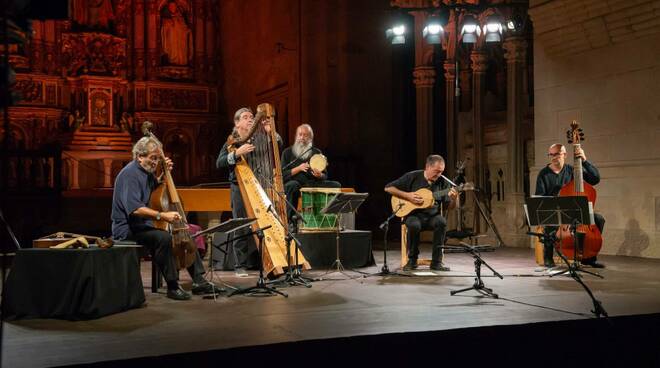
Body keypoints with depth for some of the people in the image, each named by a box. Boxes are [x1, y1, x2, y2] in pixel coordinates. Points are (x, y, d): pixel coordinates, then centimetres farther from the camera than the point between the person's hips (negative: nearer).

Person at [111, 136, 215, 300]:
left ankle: (198, 281, 10)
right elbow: (134, 209, -31)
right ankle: (172, 287, -26)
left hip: (145, 225, 11)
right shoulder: (129, 174, -19)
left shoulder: (146, 172, 11)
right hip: (128, 229, -11)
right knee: (164, 238, -35)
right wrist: (161, 215, -36)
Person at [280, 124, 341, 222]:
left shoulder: (317, 153, 15)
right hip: (296, 184, -3)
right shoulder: (288, 152, 8)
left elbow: (325, 176, 14)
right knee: (292, 185, -38)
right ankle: (289, 220, -32)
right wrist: (298, 169, -13)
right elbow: (282, 174, -1)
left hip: (313, 184, 3)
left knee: (336, 185, -17)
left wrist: (320, 175, -11)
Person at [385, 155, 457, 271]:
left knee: (441, 221, -32)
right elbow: (388, 188, -4)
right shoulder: (412, 177, -3)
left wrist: (453, 199, -17)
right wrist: (407, 196, -14)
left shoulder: (442, 182, 4)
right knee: (414, 225, -37)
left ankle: (436, 261, -21)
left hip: (432, 216, 2)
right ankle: (412, 260, -13)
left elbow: (449, 207, 7)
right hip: (414, 215, -2)